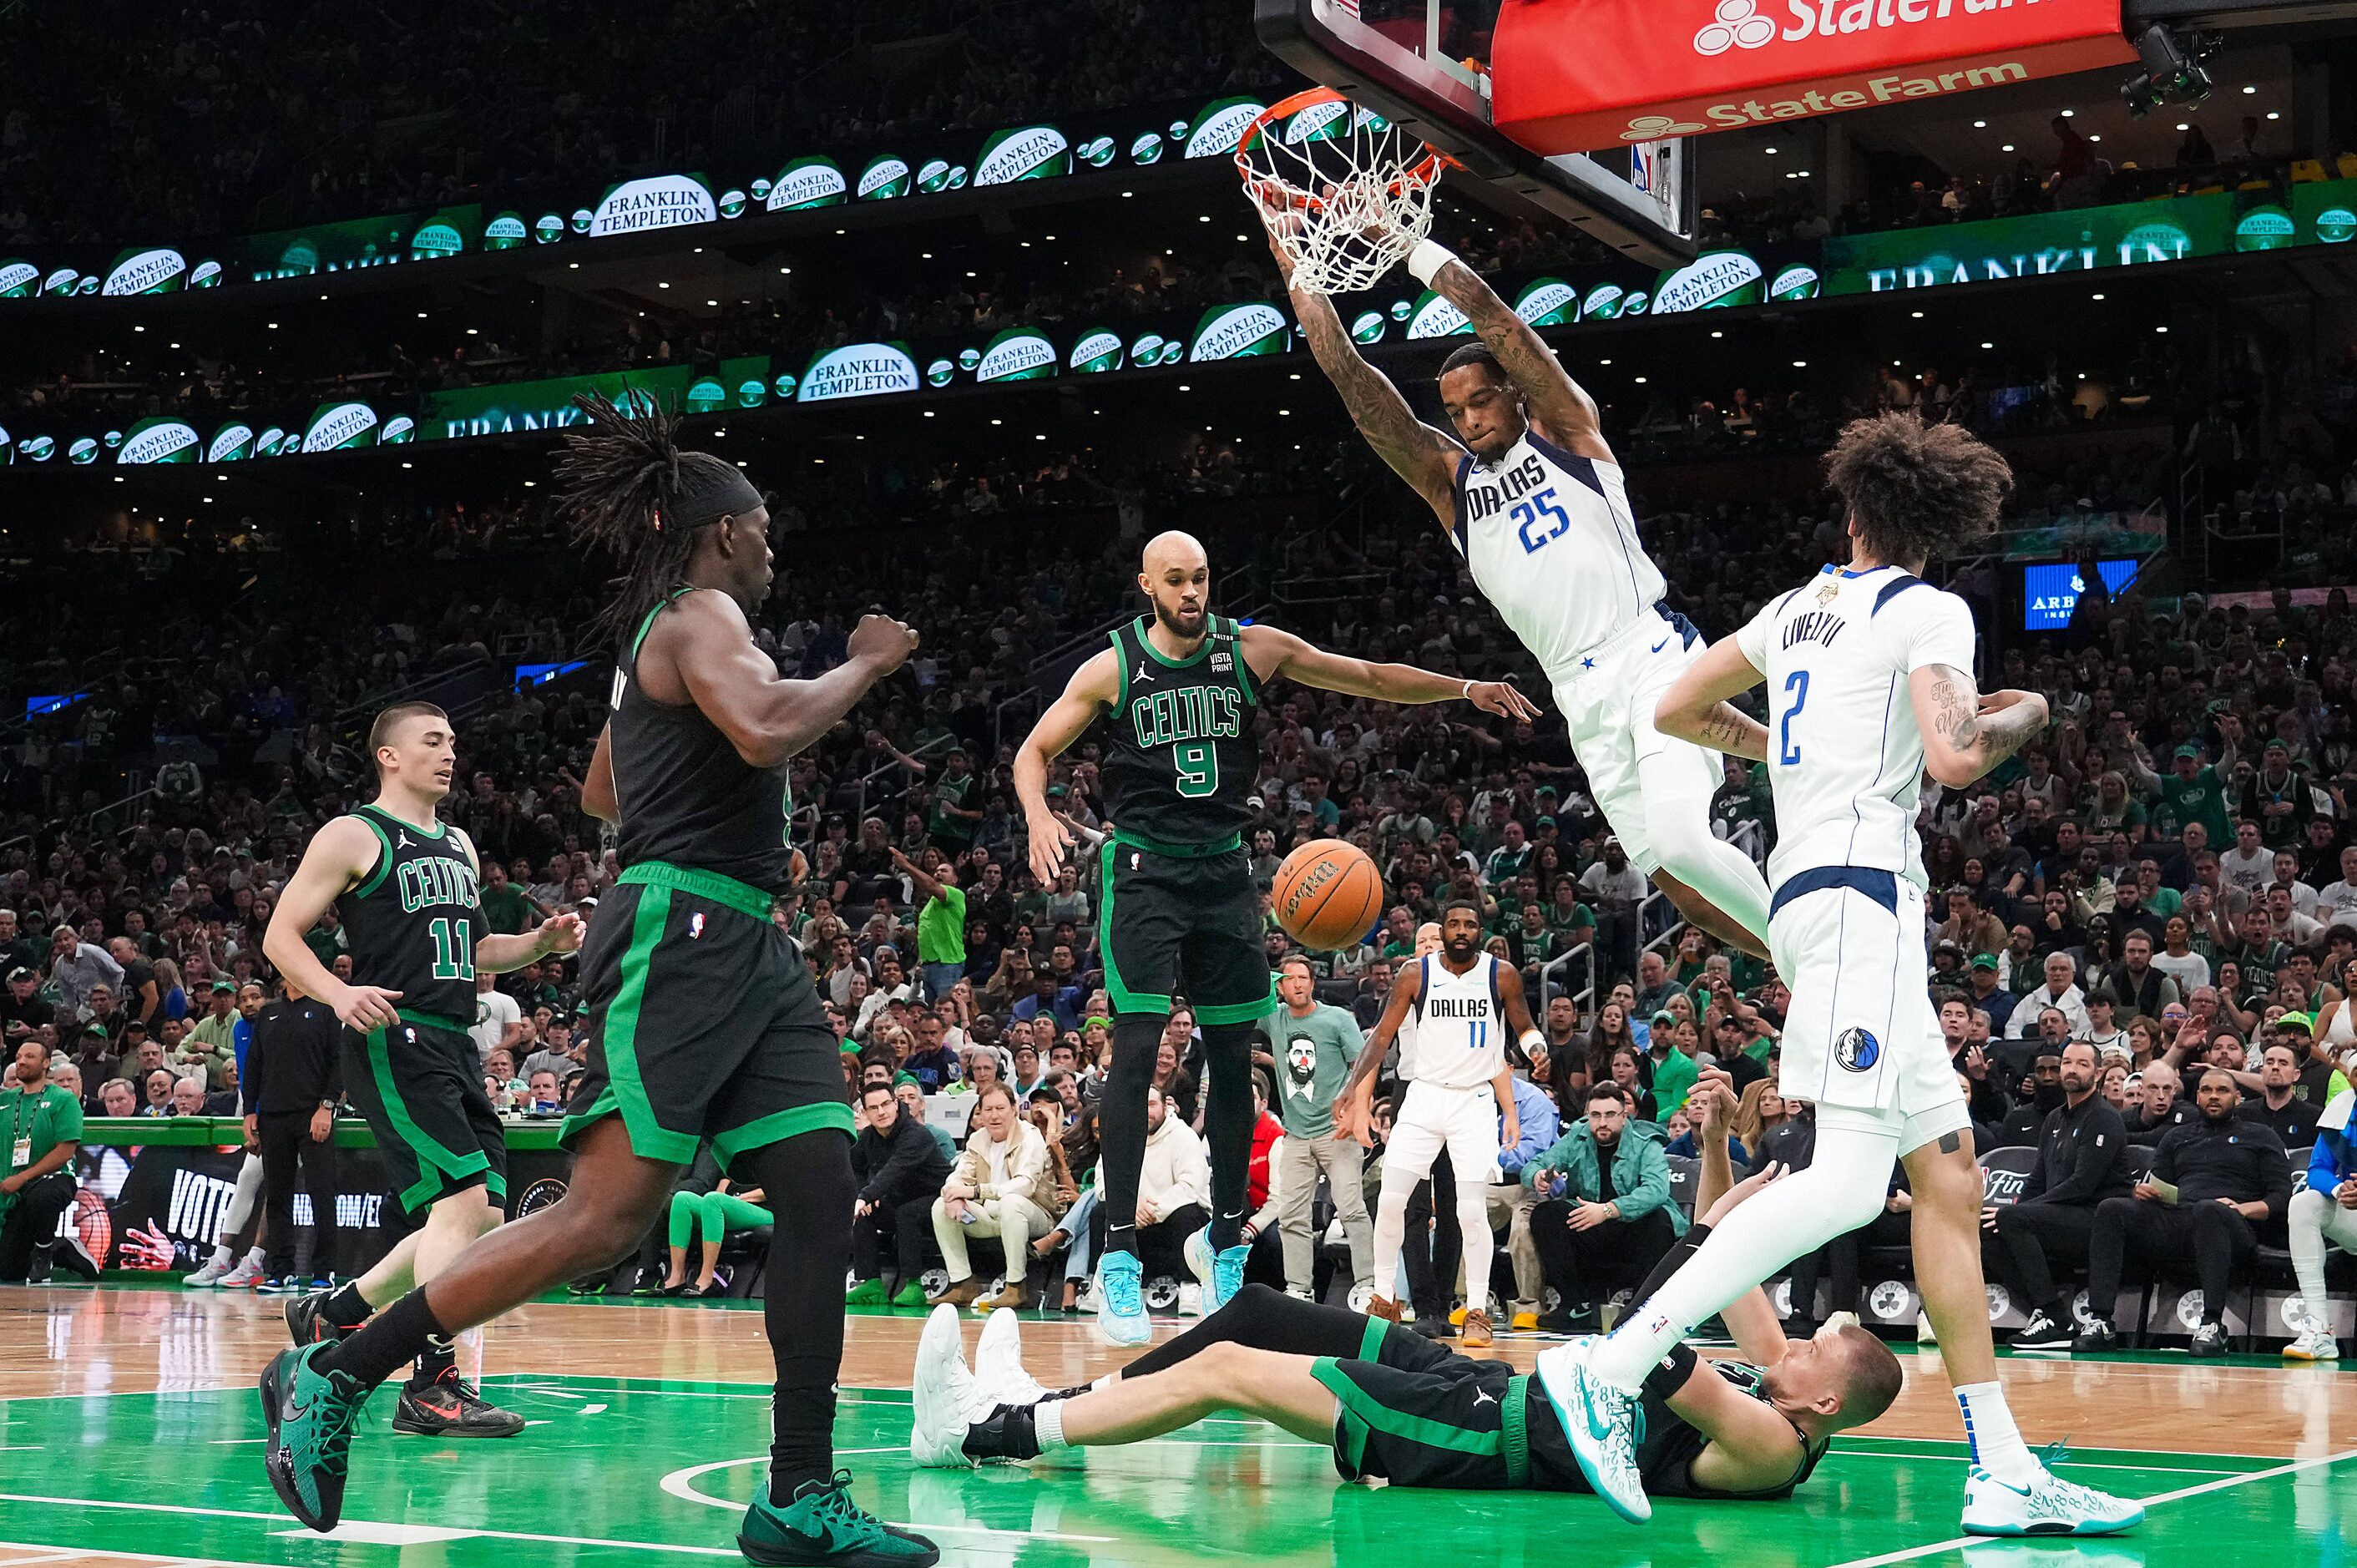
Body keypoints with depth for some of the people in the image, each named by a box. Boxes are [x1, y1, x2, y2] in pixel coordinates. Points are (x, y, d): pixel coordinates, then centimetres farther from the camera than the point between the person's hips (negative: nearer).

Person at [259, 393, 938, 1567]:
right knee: (608, 1217, -15)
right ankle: (331, 1378, -7)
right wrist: (864, 666, -10)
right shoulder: (700, 614, -5)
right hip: (680, 934, -10)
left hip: (745, 952, 10)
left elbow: (602, 791, 38)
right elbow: (764, 730, -26)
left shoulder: (658, 635, 24)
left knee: (819, 1192, 0)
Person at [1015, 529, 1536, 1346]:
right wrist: (1040, 818, -18)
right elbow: (1034, 751, 2)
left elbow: (1371, 678, 5)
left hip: (1224, 870, 3)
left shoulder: (1252, 649, 2)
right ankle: (1118, 1259, -14)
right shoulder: (1112, 669, -3)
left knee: (1232, 1059, 6)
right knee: (1136, 1050, -14)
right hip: (1143, 869, -3)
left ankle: (1228, 1248, 18)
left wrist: (1465, 689, -6)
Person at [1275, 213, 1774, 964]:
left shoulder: (1565, 429, 5)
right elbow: (1355, 384, 4)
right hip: (1583, 696, 5)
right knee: (1669, 872, 2)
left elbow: (1496, 317, -7)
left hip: (1652, 657, -5)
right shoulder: (1448, 480, 14)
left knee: (1680, 839, -24)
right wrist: (1300, 275, -2)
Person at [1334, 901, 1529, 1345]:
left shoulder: (1502, 975, -4)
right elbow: (1382, 1036, -1)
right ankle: (1384, 1300, 11)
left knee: (1472, 1209, -9)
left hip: (1475, 1100, -1)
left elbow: (1524, 1028, 8)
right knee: (1390, 1199, -4)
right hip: (1424, 1093, 1)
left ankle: (1477, 1311, 1)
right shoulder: (1415, 975, -4)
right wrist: (1351, 1090, -10)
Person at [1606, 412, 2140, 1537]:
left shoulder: (1798, 609, 19)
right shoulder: (1928, 612, -3)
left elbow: (1675, 712, 26)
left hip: (1808, 886, 9)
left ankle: (2002, 1473, 2)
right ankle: (1614, 1370, -23)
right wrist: (2024, 715, 4)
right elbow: (1955, 757, -17)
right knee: (1849, 1180, -17)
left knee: (1948, 1168, 6)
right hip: (1861, 885, -9)